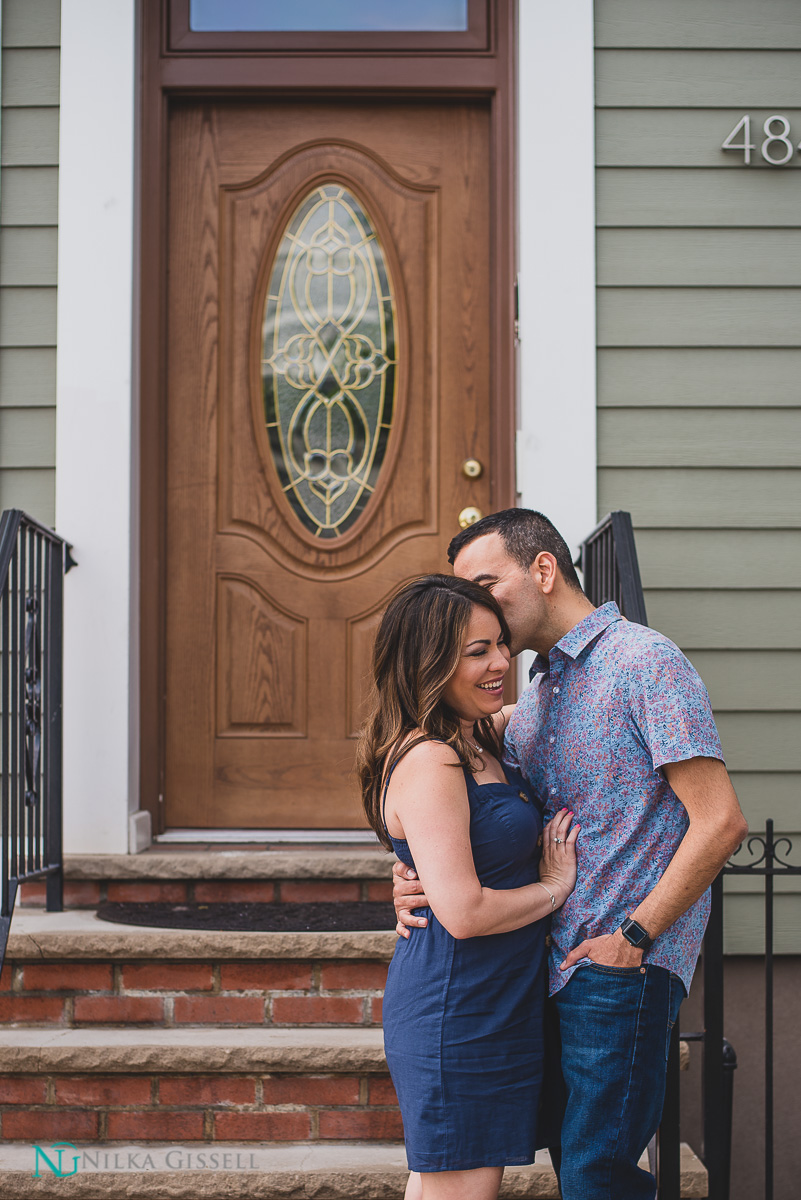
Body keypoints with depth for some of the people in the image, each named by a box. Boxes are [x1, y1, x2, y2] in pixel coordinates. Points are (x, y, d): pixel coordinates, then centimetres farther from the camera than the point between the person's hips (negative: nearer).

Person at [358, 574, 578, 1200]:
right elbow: (464, 913, -24)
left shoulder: (479, 739, 9)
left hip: (497, 1002, 9)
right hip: (459, 1013, -9)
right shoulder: (427, 763, -20)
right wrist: (556, 885, -11)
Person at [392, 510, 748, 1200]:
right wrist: (426, 882, -2)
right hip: (555, 967, 8)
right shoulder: (534, 699, 18)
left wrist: (633, 937, -15)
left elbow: (720, 823, -15)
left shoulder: (644, 662, -8)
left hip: (623, 969, -8)